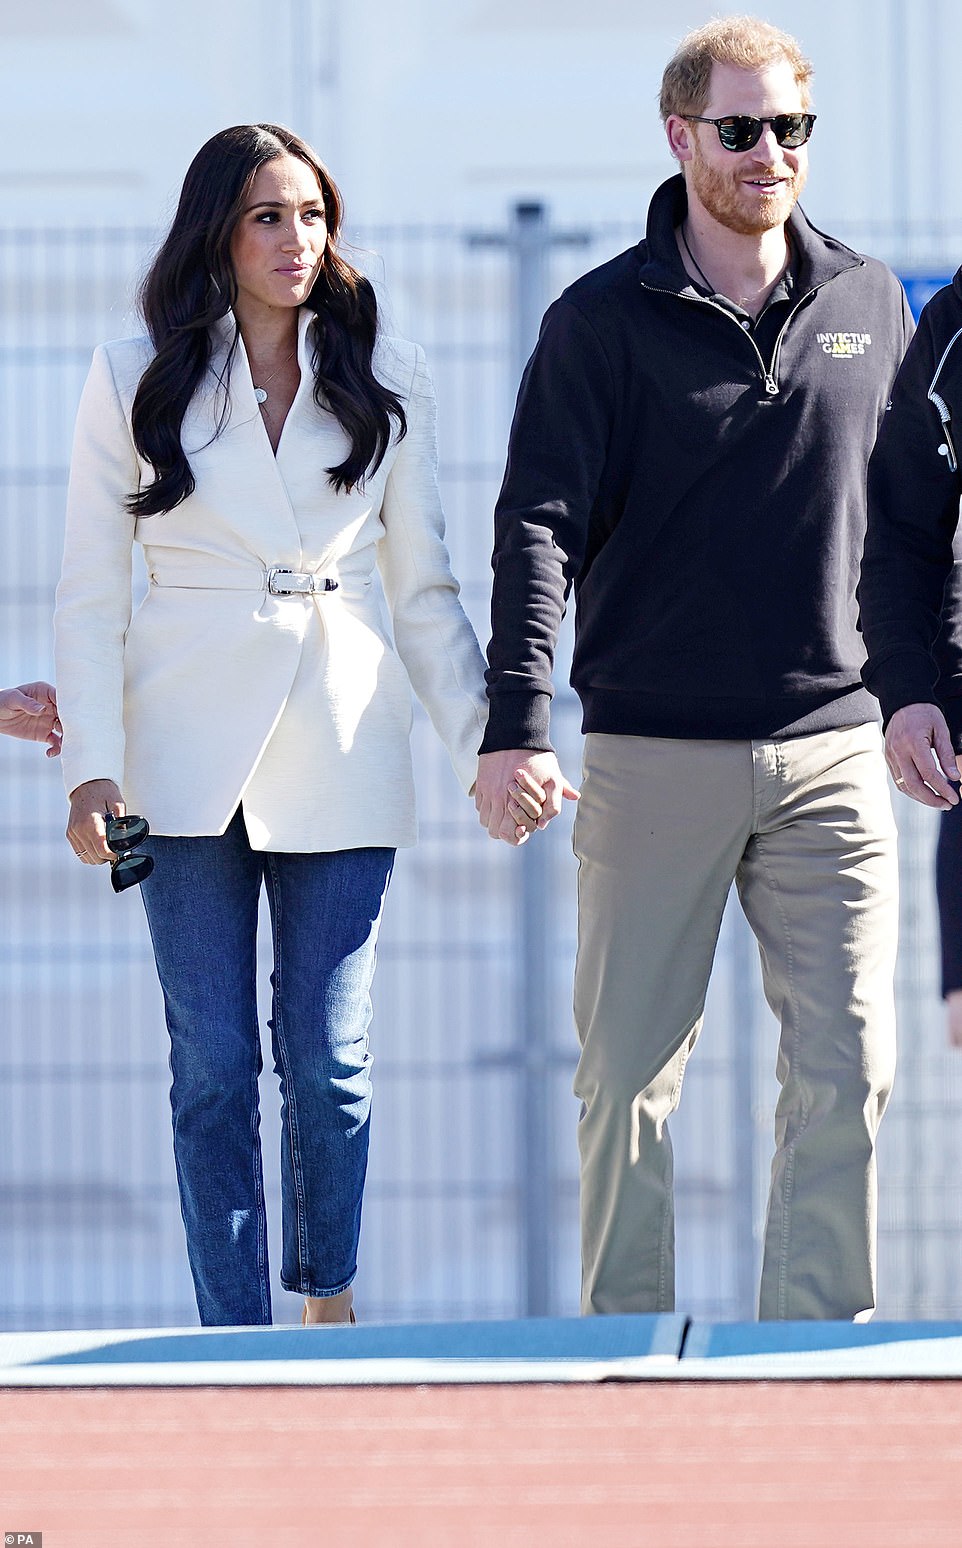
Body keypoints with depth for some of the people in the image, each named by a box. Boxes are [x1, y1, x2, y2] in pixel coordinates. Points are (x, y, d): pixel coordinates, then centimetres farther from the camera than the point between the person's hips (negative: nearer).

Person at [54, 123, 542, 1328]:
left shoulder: (383, 381, 8)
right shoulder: (135, 381, 4)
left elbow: (423, 591, 11)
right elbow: (91, 593, 4)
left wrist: (485, 742, 2)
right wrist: (92, 764, -6)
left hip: (341, 758, 1)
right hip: (190, 762, -1)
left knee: (329, 1058, 0)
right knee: (213, 1067, -2)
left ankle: (328, 1298, 22)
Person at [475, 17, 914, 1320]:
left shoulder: (870, 308, 9)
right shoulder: (604, 321, -1)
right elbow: (538, 525, -7)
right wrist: (516, 726, -18)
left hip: (831, 749, 2)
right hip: (654, 755, -2)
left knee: (847, 1067, -2)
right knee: (630, 1069, 2)